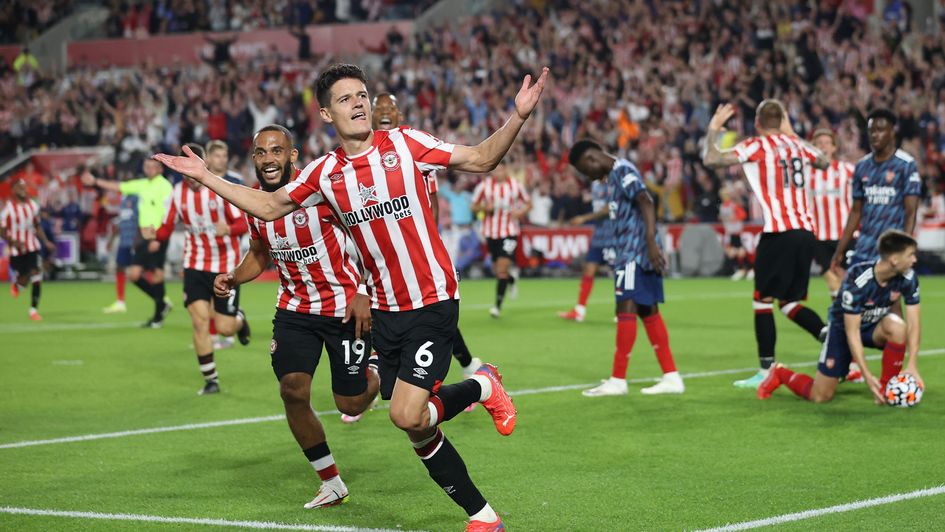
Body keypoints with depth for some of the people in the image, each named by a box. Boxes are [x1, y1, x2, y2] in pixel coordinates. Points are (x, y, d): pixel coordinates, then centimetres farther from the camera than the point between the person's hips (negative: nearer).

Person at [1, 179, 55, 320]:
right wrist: (14, 242, -26)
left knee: (37, 279, -7)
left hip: (32, 248, 4)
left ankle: (34, 310, 4)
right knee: (24, 280, -1)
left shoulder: (33, 205, 5)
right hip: (17, 250, -4)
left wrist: (46, 242, 6)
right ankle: (15, 285, 37)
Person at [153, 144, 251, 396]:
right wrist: (157, 240, -19)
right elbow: (168, 225, 4)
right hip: (195, 265, 3)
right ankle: (211, 380, 3)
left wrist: (228, 229, -36)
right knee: (199, 321, -10)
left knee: (224, 327, -3)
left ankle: (239, 319, 35)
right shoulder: (178, 192, -1)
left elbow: (242, 223, -13)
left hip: (225, 266, -3)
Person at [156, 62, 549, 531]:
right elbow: (268, 206, 16)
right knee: (416, 425, 5)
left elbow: (480, 160, -3)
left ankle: (482, 387, 12)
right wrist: (206, 177, 12)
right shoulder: (324, 173, 4)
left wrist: (517, 117, -17)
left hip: (432, 303, -5)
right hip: (385, 311, 5)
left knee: (407, 415, -18)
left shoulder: (405, 143, -5)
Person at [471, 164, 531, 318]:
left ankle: (498, 305, -9)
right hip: (490, 232, 2)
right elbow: (474, 207, 6)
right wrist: (485, 208, -15)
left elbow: (528, 203, 10)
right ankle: (511, 280, 46)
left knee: (502, 269, -13)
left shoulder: (515, 185, -3)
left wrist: (520, 212, -10)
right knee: (497, 269, 10)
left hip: (510, 232, -2)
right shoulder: (484, 186, -3)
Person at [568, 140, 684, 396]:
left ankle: (618, 380, -8)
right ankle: (671, 377, 10)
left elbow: (646, 203, -21)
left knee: (626, 309, -9)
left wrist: (651, 243, -29)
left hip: (635, 251, -10)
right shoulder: (614, 175, 20)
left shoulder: (623, 171, -10)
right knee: (648, 311, 9)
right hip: (630, 252, 10)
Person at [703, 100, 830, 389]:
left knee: (763, 300, 0)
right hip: (806, 231, 6)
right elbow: (824, 162, 36)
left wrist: (714, 128, 8)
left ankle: (766, 370, -2)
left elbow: (711, 159, -9)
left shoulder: (757, 146, -2)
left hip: (779, 232, -6)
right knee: (789, 301, 15)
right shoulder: (796, 145, 16)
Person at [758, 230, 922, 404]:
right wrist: (867, 375, -33)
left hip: (874, 325, 4)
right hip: (843, 326, -4)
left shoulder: (908, 278, -23)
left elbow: (913, 323, -18)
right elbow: (852, 332, -30)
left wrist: (912, 365, -29)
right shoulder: (857, 280, -35)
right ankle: (780, 374, 24)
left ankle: (886, 389, -14)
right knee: (820, 396, -6)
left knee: (897, 327, -34)